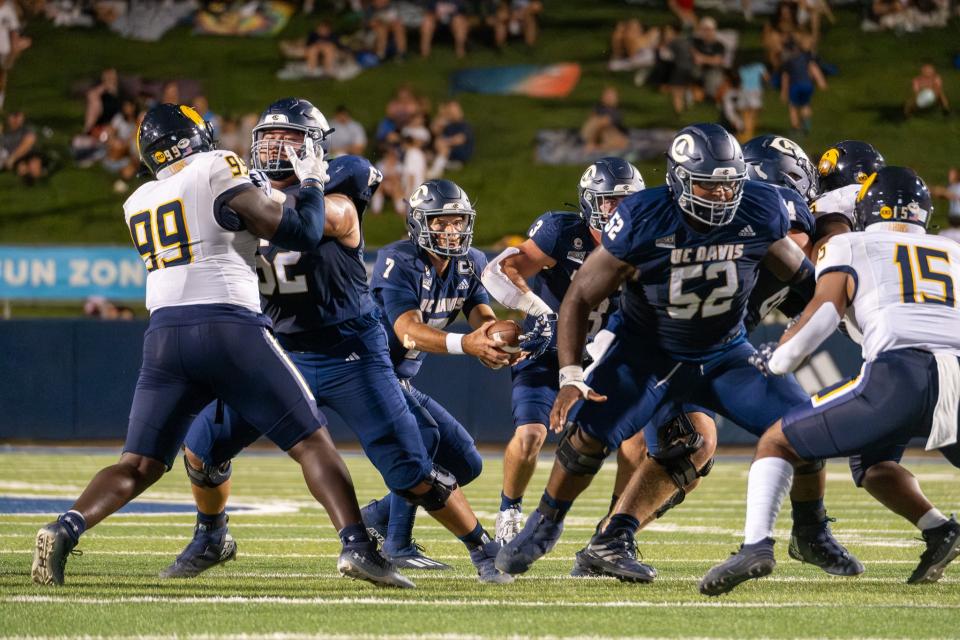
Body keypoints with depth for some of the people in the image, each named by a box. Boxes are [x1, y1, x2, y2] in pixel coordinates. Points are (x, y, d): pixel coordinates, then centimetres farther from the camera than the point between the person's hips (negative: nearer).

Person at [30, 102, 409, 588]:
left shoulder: (138, 205, 18)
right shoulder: (217, 171, 1)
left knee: (138, 466, 7)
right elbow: (301, 235, 0)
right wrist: (312, 183, 16)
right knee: (312, 442, 2)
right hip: (230, 329, -5)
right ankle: (355, 545, -13)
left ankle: (66, 529, -16)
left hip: (164, 334, 5)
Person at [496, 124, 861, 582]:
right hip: (647, 351, -3)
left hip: (723, 354, 3)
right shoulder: (642, 222, -26)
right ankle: (544, 526, 9)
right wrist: (570, 376, -26)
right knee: (590, 431, -20)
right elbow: (581, 296, -18)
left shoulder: (759, 212, -18)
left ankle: (813, 534, 14)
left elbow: (798, 273, 4)